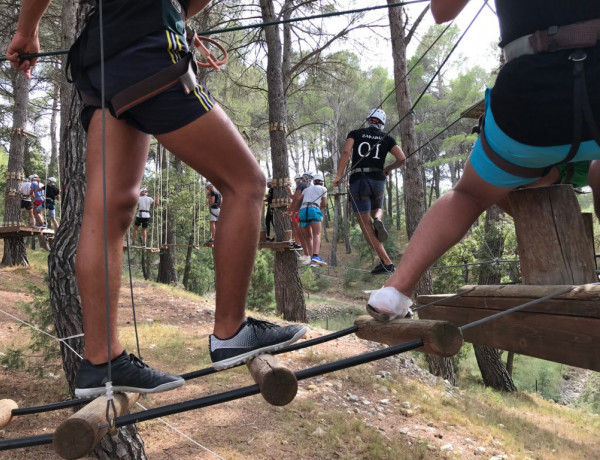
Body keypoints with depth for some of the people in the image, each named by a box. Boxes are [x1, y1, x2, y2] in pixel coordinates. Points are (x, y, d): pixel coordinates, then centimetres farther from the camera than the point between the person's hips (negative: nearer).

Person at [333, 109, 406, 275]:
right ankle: (378, 221, -9)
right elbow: (402, 159, 4)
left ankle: (386, 263, -6)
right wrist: (389, 168, 23)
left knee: (365, 224, 1)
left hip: (358, 181, -2)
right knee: (377, 210, 30)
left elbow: (346, 152, -9)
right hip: (378, 180, 2)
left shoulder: (355, 134, 10)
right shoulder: (386, 138, 13)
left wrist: (338, 176, -11)